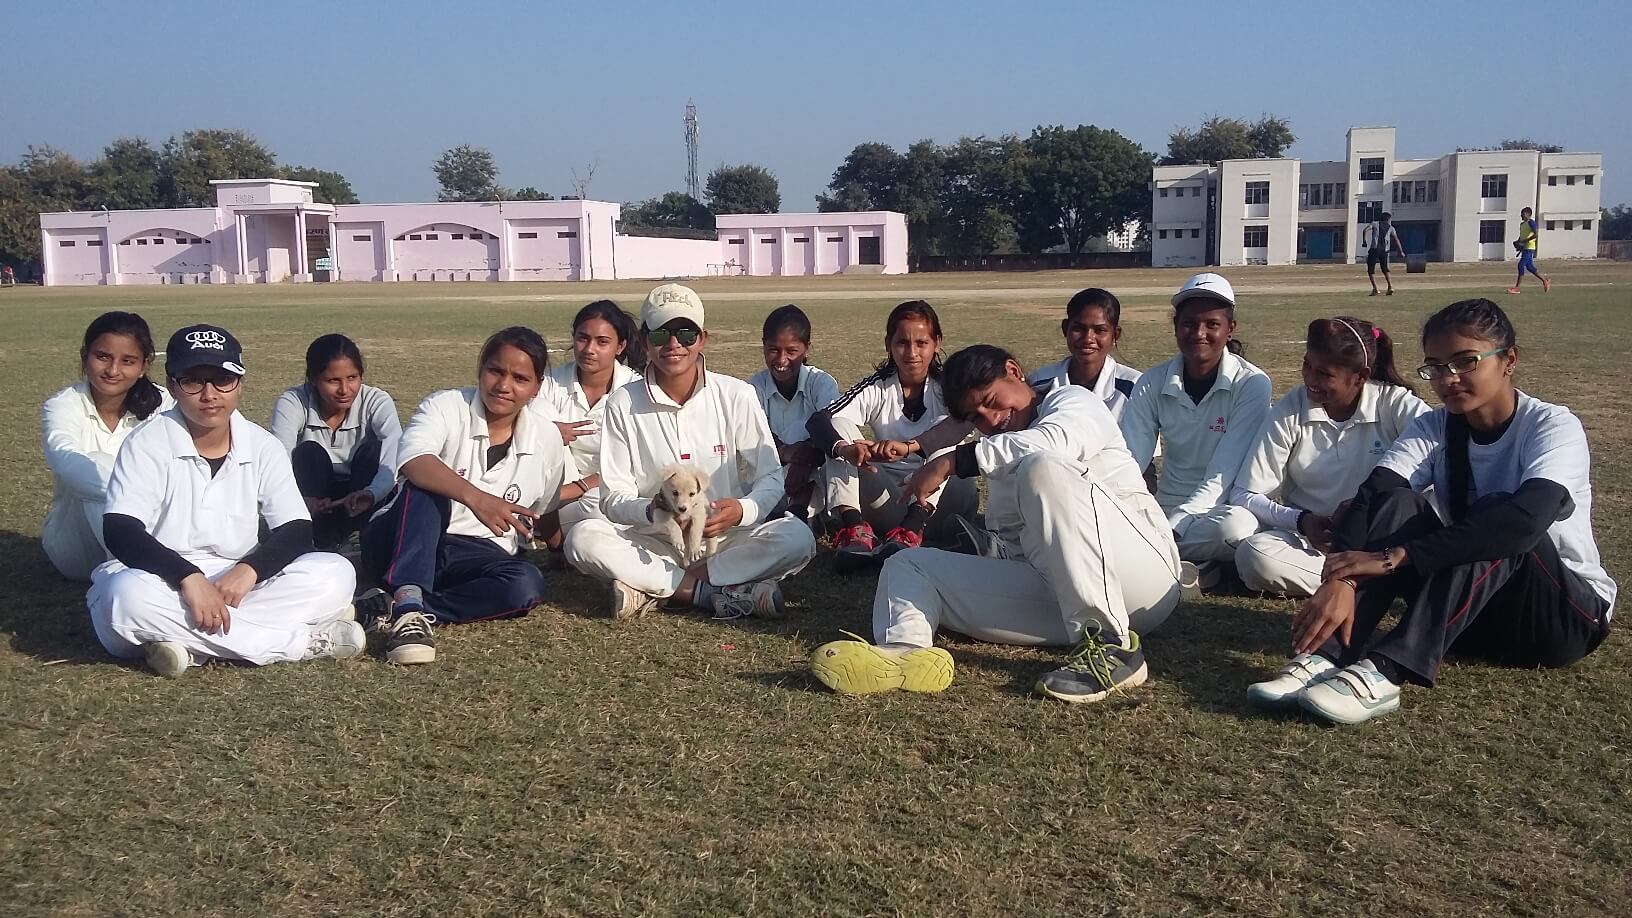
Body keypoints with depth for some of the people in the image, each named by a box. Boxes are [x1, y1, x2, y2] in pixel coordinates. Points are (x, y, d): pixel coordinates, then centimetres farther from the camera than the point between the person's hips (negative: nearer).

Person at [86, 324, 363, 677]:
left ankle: (196, 647, -26)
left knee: (335, 575, -19)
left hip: (236, 586, 3)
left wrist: (248, 569, -25)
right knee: (129, 595, -39)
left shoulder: (264, 447, 2)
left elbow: (297, 531, -4)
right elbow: (120, 532, -17)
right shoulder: (147, 443, -6)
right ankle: (306, 641, -30)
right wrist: (188, 577, -32)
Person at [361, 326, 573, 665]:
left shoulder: (547, 439, 4)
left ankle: (395, 608, -31)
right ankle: (409, 605, -51)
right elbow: (413, 461, -34)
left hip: (479, 556, 3)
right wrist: (474, 497, -46)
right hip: (401, 546, -3)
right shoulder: (446, 406, -9)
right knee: (426, 488, -34)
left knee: (526, 584, -30)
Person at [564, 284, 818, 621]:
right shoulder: (623, 404, -2)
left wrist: (742, 510, -24)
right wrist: (654, 512, -26)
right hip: (654, 543, 0)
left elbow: (770, 477, -1)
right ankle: (716, 593, -26)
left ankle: (650, 589, -23)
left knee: (798, 538, -28)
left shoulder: (737, 396, -4)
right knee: (583, 539, -27)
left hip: (727, 539, 0)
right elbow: (614, 498, -4)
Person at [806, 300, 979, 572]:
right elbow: (818, 420, -18)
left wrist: (910, 446, -47)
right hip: (887, 488, 2)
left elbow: (962, 423, -29)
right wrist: (844, 448, -43)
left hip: (936, 491, -1)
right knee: (839, 428, -18)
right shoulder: (877, 388, -2)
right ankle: (853, 526, -37)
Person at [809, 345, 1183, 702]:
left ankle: (1110, 646, -30)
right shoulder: (1004, 468, 28)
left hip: (1142, 568, -7)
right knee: (908, 563, 1)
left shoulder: (1073, 401, 6)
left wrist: (952, 462, -17)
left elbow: (1049, 443, -19)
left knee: (1042, 468, -31)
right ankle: (905, 649, -36)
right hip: (1053, 591, 7)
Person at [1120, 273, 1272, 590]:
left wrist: (1170, 529, -29)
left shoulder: (1251, 385, -10)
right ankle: (1195, 565, -15)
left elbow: (1222, 476, -17)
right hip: (1168, 510, 3)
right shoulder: (1152, 384, 0)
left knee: (1237, 526, -40)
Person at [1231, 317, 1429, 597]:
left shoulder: (1396, 404, -6)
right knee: (1253, 555, -32)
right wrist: (1301, 520, -23)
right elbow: (1245, 496, -6)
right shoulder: (1290, 410, -4)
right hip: (1310, 541, 2)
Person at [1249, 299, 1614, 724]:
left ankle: (1386, 671, -45)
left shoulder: (1553, 426, -16)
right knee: (1399, 506, -21)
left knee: (1496, 517, -32)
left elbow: (1525, 518, -36)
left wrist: (1395, 556, -40)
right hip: (1470, 615, 4)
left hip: (1566, 615, -3)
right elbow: (1372, 495, -21)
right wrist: (1339, 578, -41)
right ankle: (1325, 656, -37)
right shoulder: (1434, 428, -3)